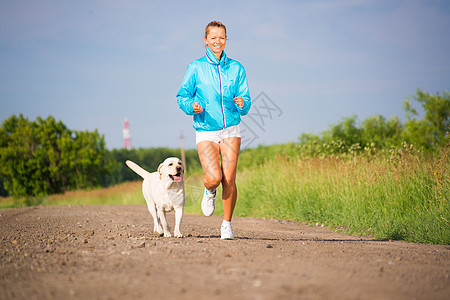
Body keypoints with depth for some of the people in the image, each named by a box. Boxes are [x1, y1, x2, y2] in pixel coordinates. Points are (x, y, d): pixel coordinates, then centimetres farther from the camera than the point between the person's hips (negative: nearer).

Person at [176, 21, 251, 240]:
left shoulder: (236, 68, 6)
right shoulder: (196, 67, 1)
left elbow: (245, 100, 6)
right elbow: (182, 97, 3)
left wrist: (242, 104, -17)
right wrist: (192, 105, -18)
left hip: (231, 129, 1)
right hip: (205, 130, -1)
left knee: (229, 179, -8)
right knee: (214, 178, -17)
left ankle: (227, 224, 11)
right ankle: (209, 191, 22)